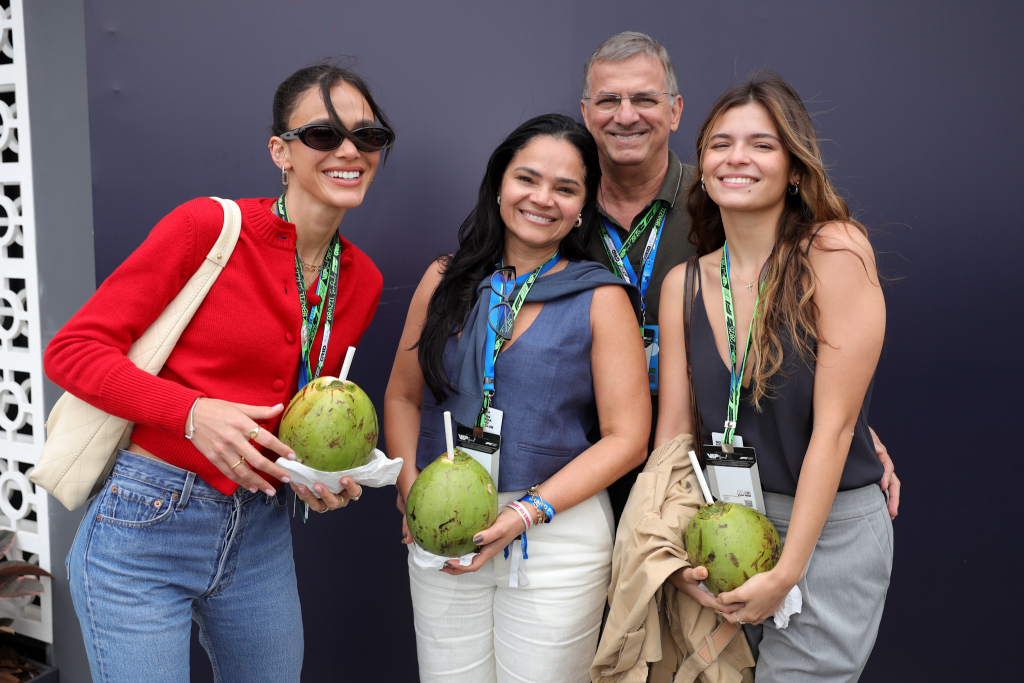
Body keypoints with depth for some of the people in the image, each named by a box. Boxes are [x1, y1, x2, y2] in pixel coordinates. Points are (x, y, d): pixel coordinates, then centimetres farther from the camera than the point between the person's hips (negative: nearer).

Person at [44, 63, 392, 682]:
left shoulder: (362, 280, 4)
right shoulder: (209, 226, -14)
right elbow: (72, 349, -12)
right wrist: (193, 412, -26)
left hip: (261, 538, 6)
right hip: (146, 533, -6)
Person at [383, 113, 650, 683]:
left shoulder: (601, 299, -4)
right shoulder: (446, 280, 5)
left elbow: (626, 438, -7)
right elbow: (403, 397, 10)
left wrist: (523, 514, -15)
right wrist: (412, 490, -6)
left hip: (557, 535, -2)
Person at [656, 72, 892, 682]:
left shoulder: (836, 252, -14)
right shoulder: (683, 284, 1)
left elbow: (834, 425, -17)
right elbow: (674, 426, 1)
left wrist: (786, 572, -17)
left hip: (831, 530, -4)